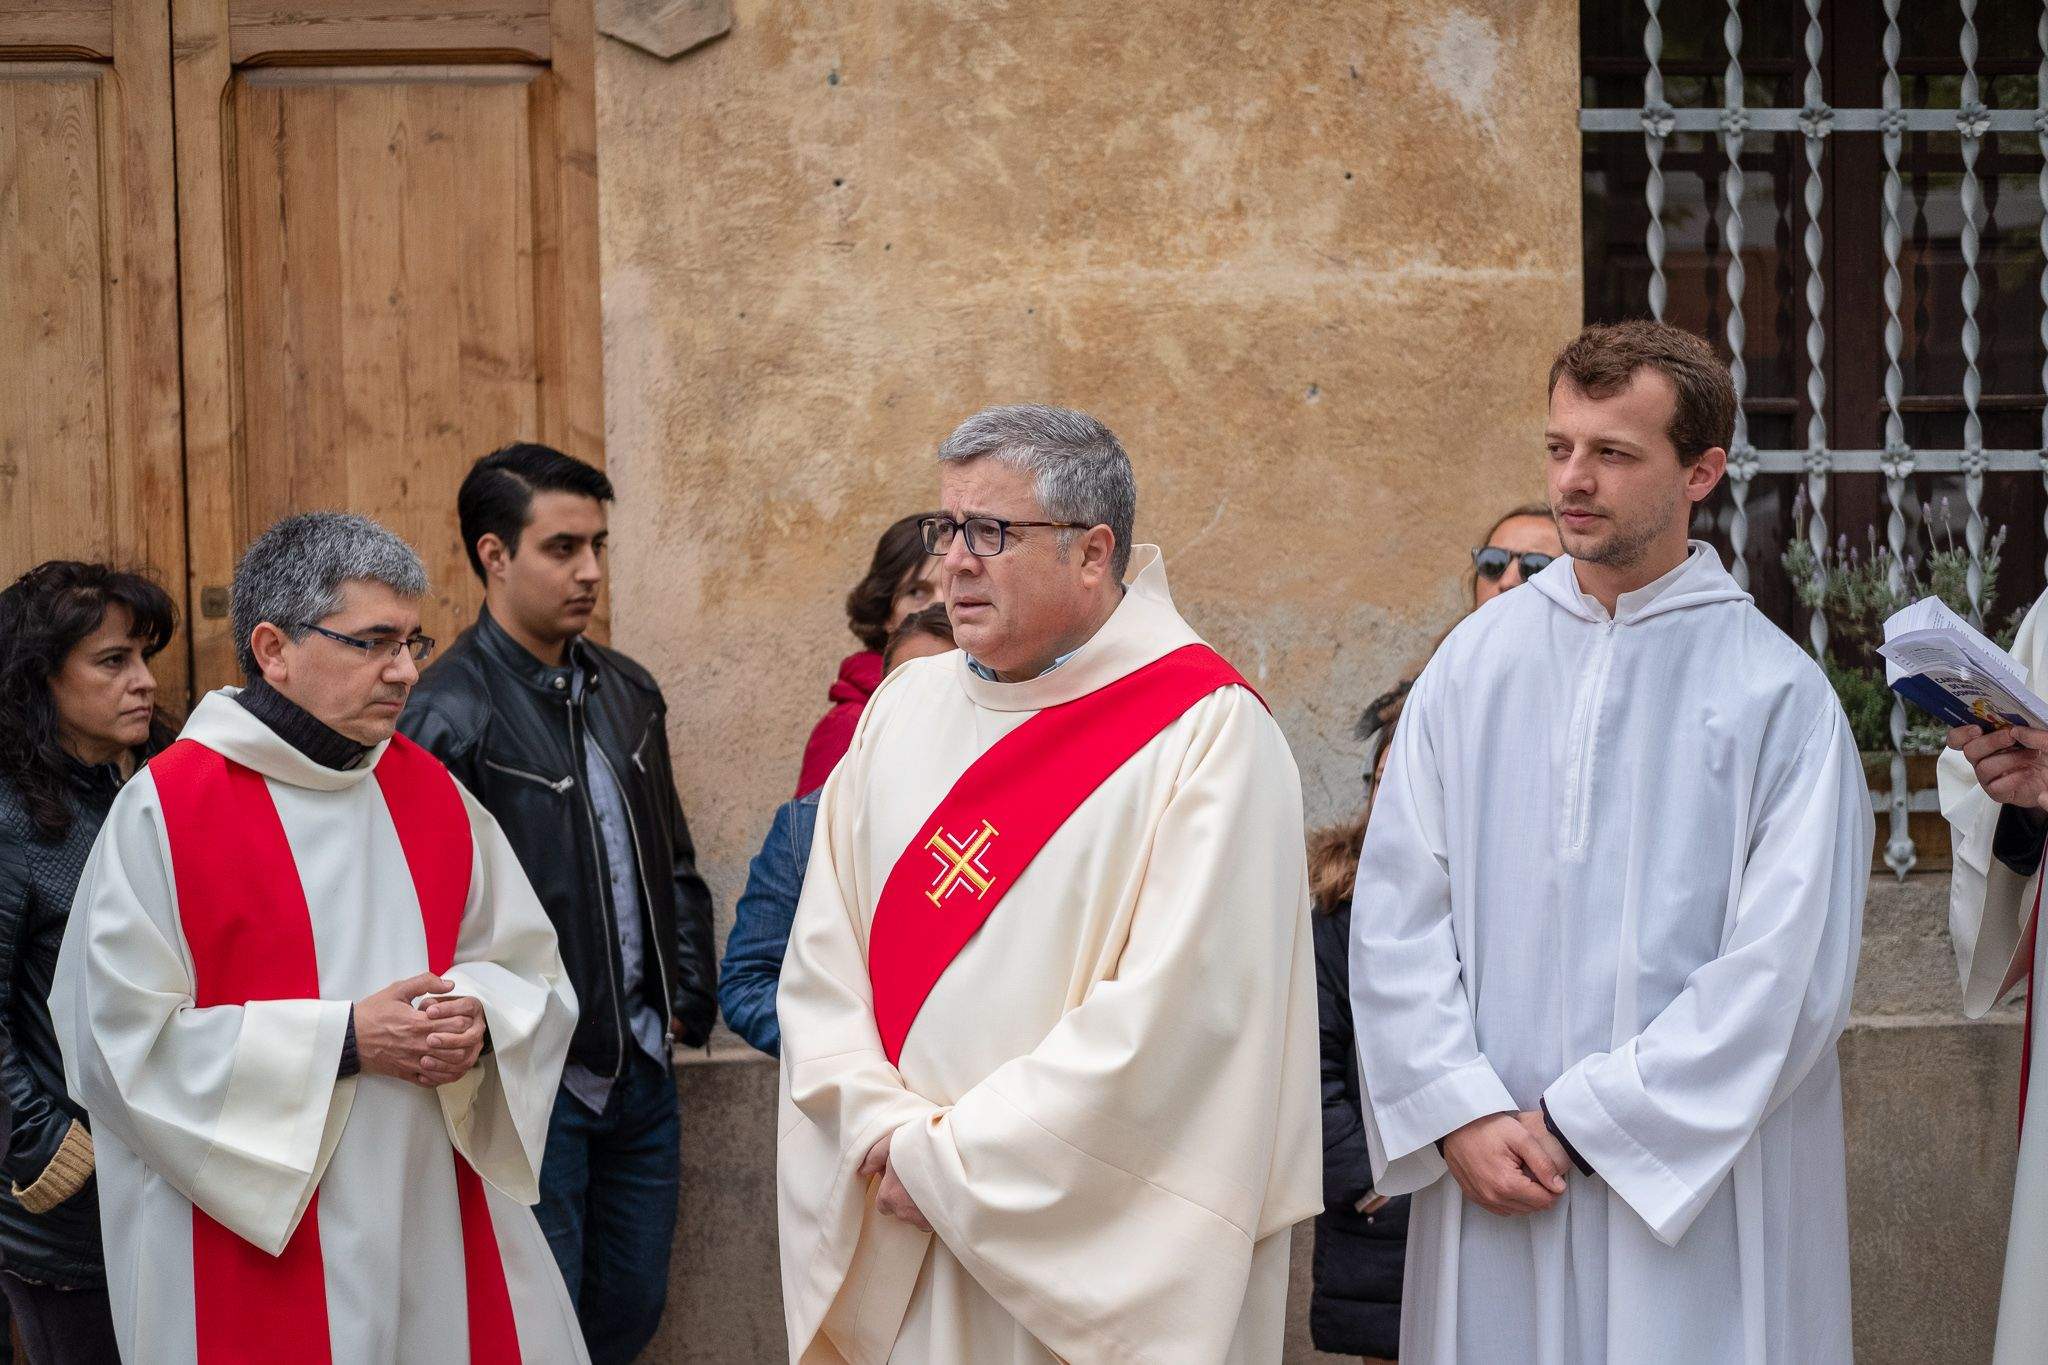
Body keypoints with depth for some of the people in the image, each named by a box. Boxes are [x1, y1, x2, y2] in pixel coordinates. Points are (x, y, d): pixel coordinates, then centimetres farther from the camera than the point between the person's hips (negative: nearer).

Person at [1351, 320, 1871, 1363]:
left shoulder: (1778, 693, -5)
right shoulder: (1478, 661, 5)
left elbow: (1786, 973, -10)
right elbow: (1395, 913, 2)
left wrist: (1582, 1122, -12)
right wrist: (1461, 1116, -10)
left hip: (1689, 1187, -2)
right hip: (1490, 1177, 3)